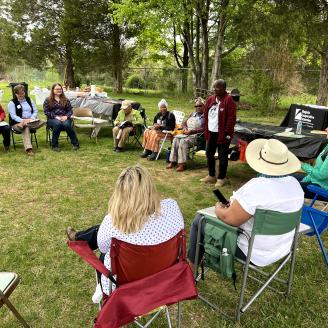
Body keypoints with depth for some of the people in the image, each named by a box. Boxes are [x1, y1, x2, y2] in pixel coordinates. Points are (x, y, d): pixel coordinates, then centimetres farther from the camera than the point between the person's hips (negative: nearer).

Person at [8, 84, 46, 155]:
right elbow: (13, 116, -9)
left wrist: (31, 119, -11)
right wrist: (22, 120, -25)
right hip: (17, 123, -4)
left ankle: (23, 125, -34)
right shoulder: (12, 103, 1)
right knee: (26, 128, -39)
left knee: (42, 122, -26)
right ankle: (28, 149, -49)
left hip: (31, 121, 4)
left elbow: (35, 111, 10)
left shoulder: (29, 100, 14)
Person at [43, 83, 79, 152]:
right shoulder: (48, 100, 10)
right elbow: (46, 111, 0)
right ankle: (54, 145, -26)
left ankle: (75, 143, -23)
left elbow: (70, 111, 10)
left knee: (66, 124, -35)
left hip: (64, 118, 1)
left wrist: (66, 116, -12)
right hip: (52, 119, -1)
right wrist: (55, 117, -15)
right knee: (57, 123, -37)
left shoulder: (66, 100, 17)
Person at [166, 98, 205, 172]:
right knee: (175, 139, -21)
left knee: (183, 141, -32)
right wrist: (184, 128, -1)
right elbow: (184, 123, 23)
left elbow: (204, 129, -15)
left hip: (196, 136, -7)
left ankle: (182, 164, -31)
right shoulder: (192, 114, 22)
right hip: (187, 134, 7)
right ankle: (173, 161, -21)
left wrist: (191, 131, -20)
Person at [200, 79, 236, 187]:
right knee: (209, 154, 15)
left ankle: (221, 178, 17)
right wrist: (206, 130, 9)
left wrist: (227, 133, -17)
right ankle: (211, 176, 30)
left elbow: (231, 118, -15)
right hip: (211, 133, 7)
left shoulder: (228, 100, -13)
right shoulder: (210, 99, 8)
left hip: (222, 134, -7)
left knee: (222, 156, 4)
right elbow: (206, 115, 13)